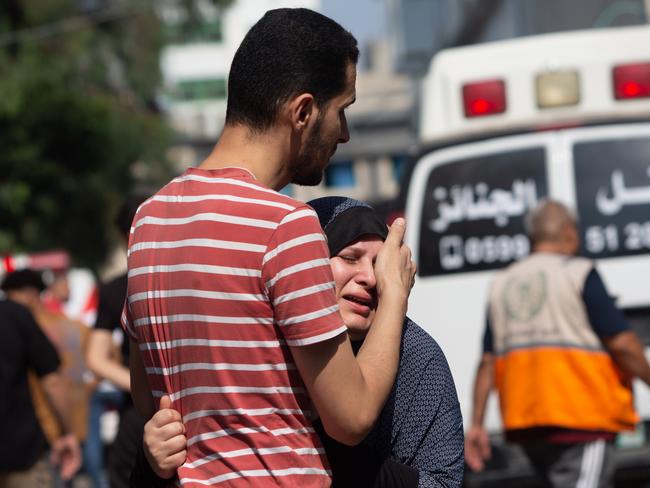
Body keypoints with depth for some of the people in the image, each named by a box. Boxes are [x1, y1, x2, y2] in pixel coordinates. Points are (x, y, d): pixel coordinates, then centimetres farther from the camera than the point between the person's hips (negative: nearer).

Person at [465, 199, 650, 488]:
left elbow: (488, 362, 10)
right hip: (582, 418, -7)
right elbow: (621, 343, -10)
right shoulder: (578, 273, -4)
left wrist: (476, 424, 11)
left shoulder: (502, 283, 13)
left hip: (524, 420, 7)